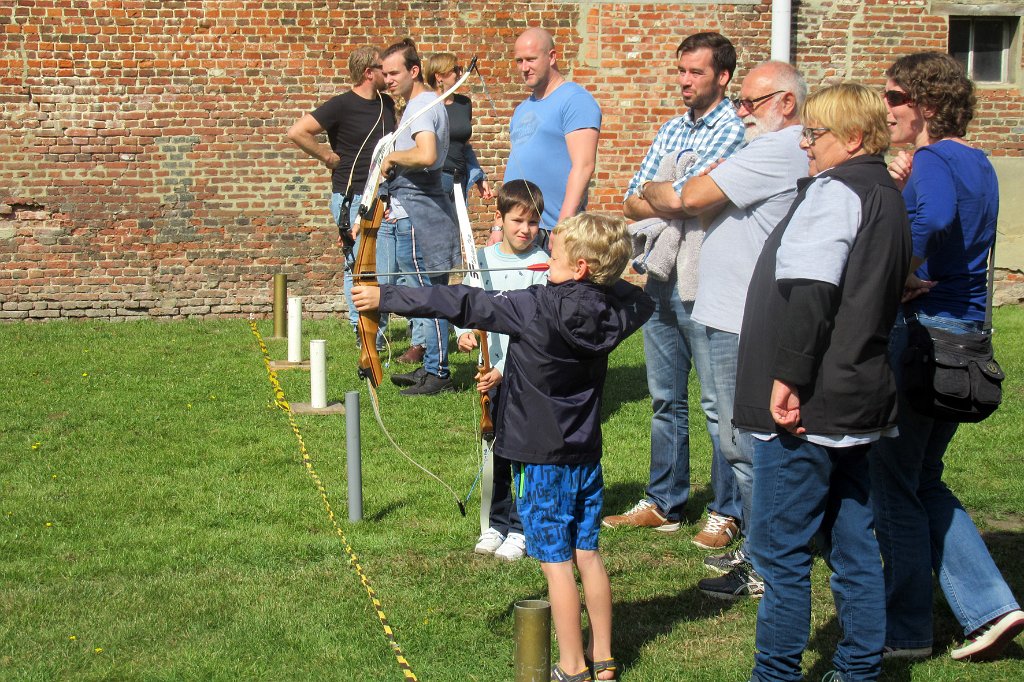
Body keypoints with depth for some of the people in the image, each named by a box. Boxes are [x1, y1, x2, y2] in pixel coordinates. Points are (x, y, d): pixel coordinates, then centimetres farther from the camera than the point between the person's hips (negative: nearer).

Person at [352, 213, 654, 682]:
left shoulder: (537, 308, -19)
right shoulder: (610, 307, -2)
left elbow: (465, 305, -16)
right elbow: (642, 302, 23)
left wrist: (385, 298, -11)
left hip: (541, 458, -6)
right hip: (586, 455, 6)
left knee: (556, 561, 1)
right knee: (587, 554, 14)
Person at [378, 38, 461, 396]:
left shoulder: (421, 106, -13)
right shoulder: (426, 103, 19)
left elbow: (426, 155, -32)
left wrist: (392, 156, -15)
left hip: (416, 213, -11)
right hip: (420, 207, 11)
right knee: (431, 294, 13)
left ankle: (438, 374, -2)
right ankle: (431, 367, 20)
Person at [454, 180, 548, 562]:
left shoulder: (542, 265, -8)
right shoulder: (483, 259, 4)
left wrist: (505, 370, -18)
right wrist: (464, 332, -13)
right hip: (492, 372, 4)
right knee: (494, 450, 12)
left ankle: (521, 529, 11)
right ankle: (497, 523, 25)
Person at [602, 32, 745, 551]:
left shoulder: (734, 131, -9)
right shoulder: (671, 130, 16)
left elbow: (677, 198, -18)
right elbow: (632, 206, 9)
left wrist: (652, 191, 2)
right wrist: (671, 201, -8)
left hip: (706, 286, -7)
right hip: (659, 280, 8)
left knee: (718, 404, 0)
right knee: (665, 401, 14)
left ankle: (726, 513, 11)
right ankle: (664, 503, 24)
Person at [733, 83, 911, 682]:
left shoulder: (834, 192, -13)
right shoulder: (888, 196, 16)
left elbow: (808, 292, -25)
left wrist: (787, 377, -24)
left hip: (804, 405, -10)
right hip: (859, 400, 10)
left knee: (781, 547, 0)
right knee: (853, 543, 15)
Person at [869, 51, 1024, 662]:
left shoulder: (933, 162, -14)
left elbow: (936, 216, -37)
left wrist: (902, 279, -25)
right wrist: (904, 188, 11)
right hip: (968, 334, 9)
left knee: (893, 484, 3)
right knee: (923, 479, 18)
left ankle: (906, 632, 13)